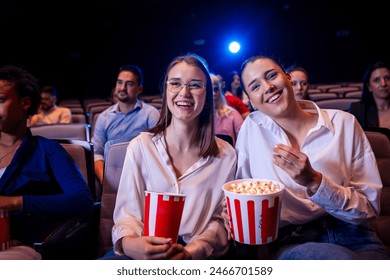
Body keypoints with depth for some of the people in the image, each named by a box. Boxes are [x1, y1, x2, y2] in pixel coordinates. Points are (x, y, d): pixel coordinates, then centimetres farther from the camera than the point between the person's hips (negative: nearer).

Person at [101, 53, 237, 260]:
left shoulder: (225, 155, 3)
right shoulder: (140, 146, 2)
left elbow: (220, 218, 5)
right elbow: (127, 213, 1)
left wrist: (191, 253, -13)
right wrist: (129, 243, -21)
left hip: (197, 256, 0)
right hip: (144, 251, 0)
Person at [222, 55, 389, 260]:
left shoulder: (343, 123, 0)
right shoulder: (252, 127, 3)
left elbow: (369, 208, -2)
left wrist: (314, 181, -18)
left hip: (351, 239, 2)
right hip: (288, 244, -1)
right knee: (341, 258, -32)